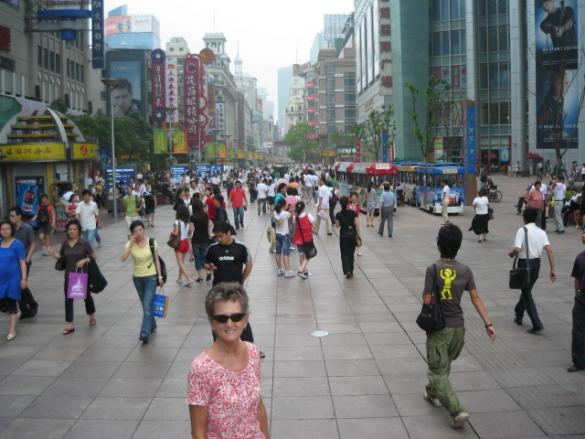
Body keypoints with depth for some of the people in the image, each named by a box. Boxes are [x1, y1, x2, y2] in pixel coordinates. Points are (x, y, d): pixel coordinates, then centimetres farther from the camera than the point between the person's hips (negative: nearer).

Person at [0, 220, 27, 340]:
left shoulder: (17, 244, -9)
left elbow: (22, 262, -9)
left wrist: (24, 278, -14)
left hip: (13, 278, -4)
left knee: (11, 303, 0)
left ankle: (12, 331, 10)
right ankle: (15, 315, 41)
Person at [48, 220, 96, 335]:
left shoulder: (84, 243, -11)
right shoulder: (65, 244, 0)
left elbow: (93, 256, -7)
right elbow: (61, 257, 9)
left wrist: (84, 260, -24)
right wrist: (53, 254, -10)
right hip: (69, 275, 3)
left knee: (86, 296, 16)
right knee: (68, 299, -2)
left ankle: (92, 316, 41)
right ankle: (69, 325, 4)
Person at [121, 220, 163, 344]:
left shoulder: (152, 243, -9)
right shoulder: (130, 244, -7)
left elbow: (156, 260, 0)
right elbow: (123, 259, -23)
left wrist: (160, 276, 0)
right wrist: (131, 243, -25)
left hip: (151, 277, -3)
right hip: (137, 278, 3)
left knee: (147, 306, -12)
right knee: (146, 305, 16)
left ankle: (145, 333, -14)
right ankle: (152, 326, 37)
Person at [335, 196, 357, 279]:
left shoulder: (339, 214, -12)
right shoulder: (352, 213, -10)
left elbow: (338, 226, -3)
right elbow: (355, 223, -4)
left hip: (343, 235, -2)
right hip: (352, 234, 2)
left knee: (344, 254, 6)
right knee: (351, 253, 16)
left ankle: (347, 271, -11)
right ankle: (351, 271, 22)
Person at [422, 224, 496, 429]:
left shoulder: (433, 269, -17)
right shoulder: (465, 270, -4)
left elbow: (427, 300, -17)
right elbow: (476, 298, -4)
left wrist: (425, 293, 4)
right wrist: (488, 323, 0)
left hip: (439, 327, -5)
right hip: (458, 326, 5)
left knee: (438, 371, 3)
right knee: (444, 364, 27)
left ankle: (457, 410, -10)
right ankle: (433, 393, 46)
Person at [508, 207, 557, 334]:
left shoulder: (522, 230, -12)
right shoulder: (541, 232, 3)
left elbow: (517, 249, -24)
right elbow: (549, 249, -8)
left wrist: (511, 253, -1)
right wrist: (552, 269, -7)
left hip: (524, 263, -6)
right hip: (536, 263, 6)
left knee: (527, 294, 1)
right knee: (527, 290, 23)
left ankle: (537, 324, -7)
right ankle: (519, 315, 39)